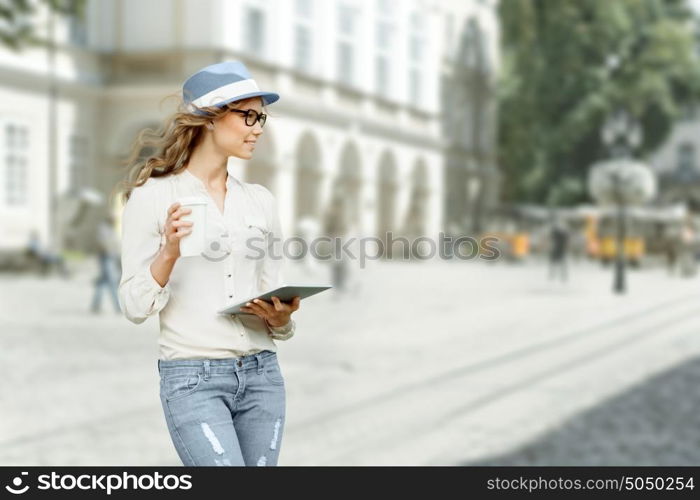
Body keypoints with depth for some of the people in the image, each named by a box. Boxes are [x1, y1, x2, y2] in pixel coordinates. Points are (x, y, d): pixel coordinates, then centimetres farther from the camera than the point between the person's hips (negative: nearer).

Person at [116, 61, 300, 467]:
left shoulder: (262, 201, 11)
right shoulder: (153, 196, -3)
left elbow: (274, 303, 14)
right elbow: (136, 306, -5)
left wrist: (281, 315, -8)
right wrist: (169, 252, -21)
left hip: (262, 375, 5)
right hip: (193, 378, -5)